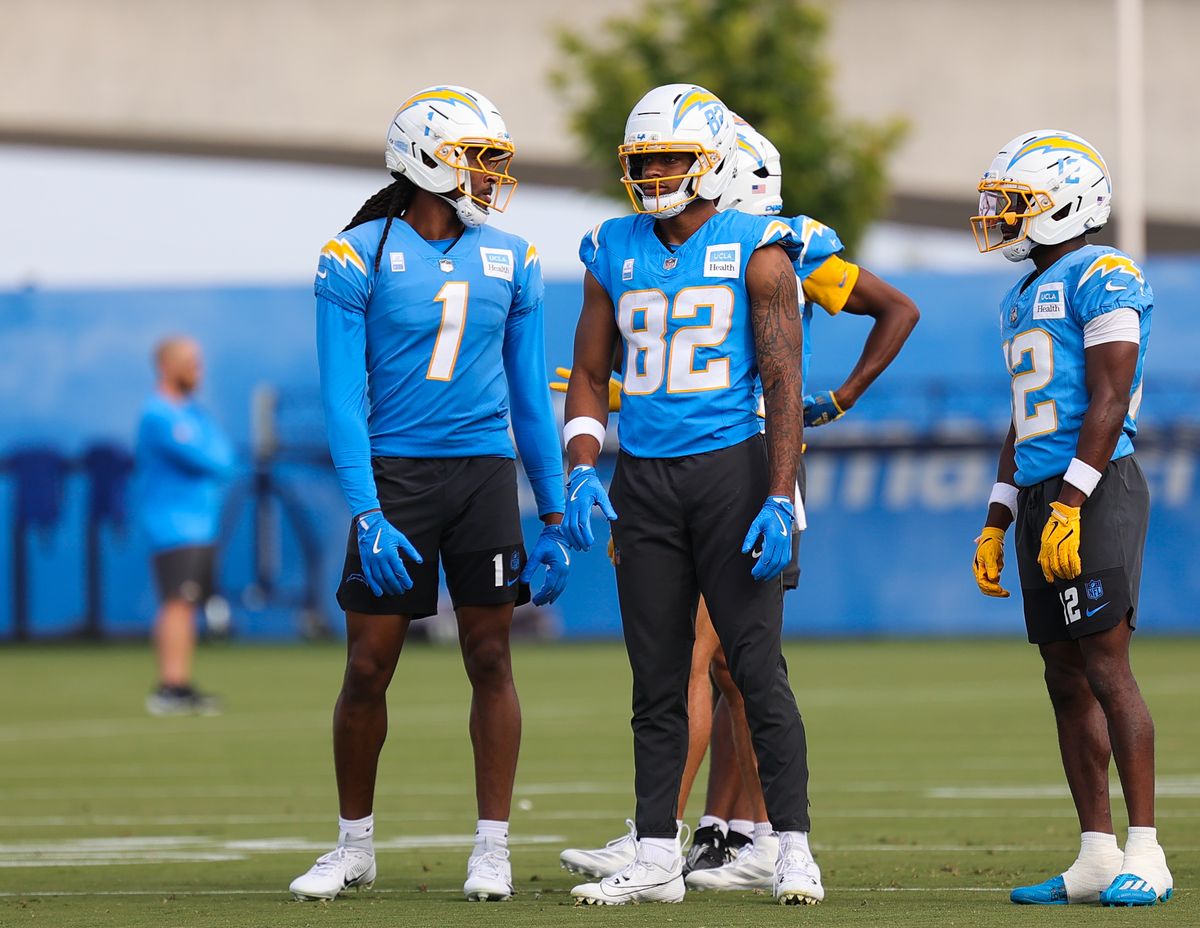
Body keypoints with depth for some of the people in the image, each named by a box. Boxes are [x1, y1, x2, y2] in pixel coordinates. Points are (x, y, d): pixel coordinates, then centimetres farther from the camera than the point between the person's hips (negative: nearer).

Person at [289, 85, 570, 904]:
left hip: (485, 471, 3)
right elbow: (343, 398, -8)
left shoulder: (510, 261, 6)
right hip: (394, 471, -3)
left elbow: (531, 398, 11)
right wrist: (368, 516, -16)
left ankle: (493, 848, 8)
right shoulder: (358, 258, -5)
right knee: (369, 668, -1)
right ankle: (355, 845, 15)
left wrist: (555, 518, 9)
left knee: (491, 658, 1)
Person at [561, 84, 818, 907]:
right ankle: (656, 858, 11)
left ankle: (794, 847, -3)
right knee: (657, 683, 7)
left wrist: (780, 499, -14)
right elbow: (590, 376, 14)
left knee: (758, 667, -7)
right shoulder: (616, 253, 10)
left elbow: (782, 383, -6)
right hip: (644, 480, 5)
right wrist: (583, 469, -2)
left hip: (731, 465, -5)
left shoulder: (755, 252, -4)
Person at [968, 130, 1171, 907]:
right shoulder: (1024, 300, 21)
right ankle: (1096, 857, 9)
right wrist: (997, 523, 19)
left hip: (1095, 490, -9)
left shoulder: (1103, 279, -8)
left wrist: (1069, 506, -21)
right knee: (1067, 679, 7)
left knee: (1106, 667, -13)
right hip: (1042, 494, 9)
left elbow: (1107, 401, -15)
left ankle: (1145, 855, -13)